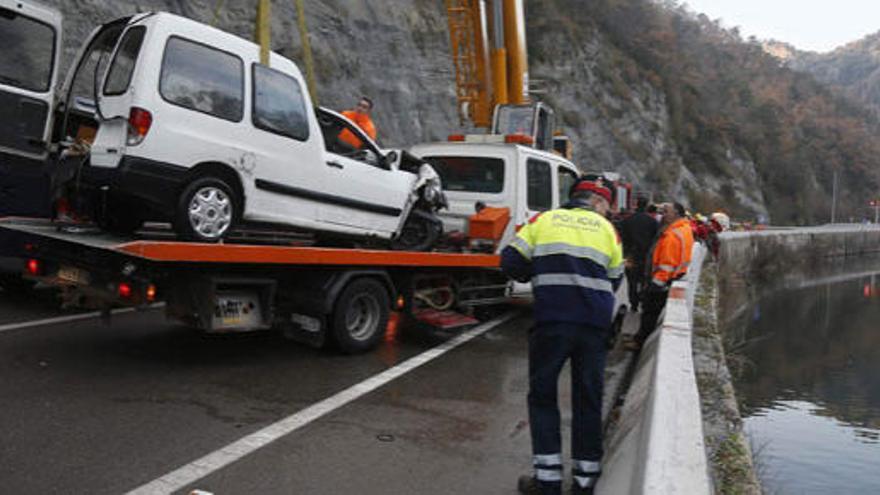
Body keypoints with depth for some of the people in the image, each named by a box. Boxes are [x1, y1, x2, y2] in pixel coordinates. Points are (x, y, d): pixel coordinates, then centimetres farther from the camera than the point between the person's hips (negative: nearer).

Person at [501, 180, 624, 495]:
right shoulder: (607, 229, 13)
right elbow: (614, 280, 16)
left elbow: (511, 263, 3)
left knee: (542, 395, 10)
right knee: (588, 398, 13)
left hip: (552, 319, -2)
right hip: (596, 324, 2)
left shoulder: (544, 220, 9)